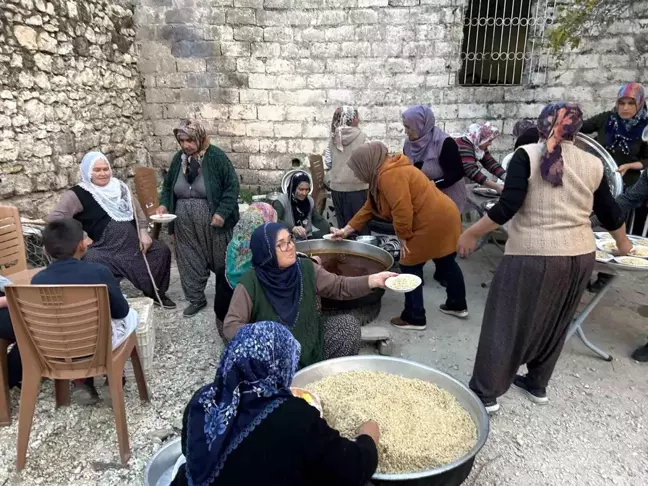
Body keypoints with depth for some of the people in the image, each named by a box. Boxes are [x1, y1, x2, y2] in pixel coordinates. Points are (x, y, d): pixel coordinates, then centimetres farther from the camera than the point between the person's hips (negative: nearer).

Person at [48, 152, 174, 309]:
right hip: (105, 250, -6)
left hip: (132, 243, 6)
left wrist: (143, 232, 2)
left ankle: (156, 292, 24)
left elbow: (137, 210, 14)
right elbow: (54, 218, -18)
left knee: (162, 250, 6)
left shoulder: (119, 186, 8)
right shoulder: (78, 194, -10)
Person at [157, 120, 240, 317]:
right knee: (190, 261, 10)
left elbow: (232, 185, -12)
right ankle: (196, 299, 25)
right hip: (184, 223, 5)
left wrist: (222, 212, -21)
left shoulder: (216, 156, -12)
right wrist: (164, 204, -3)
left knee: (220, 260, 10)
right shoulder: (178, 158, 4)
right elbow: (168, 185, 16)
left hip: (211, 220, -4)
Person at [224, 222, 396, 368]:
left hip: (311, 343, 4)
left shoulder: (306, 269, -8)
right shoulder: (251, 283, -20)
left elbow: (340, 287, -5)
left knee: (348, 325, -9)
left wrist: (374, 280, -19)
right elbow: (231, 326, -18)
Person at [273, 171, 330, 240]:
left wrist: (330, 228, -8)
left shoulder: (310, 201, 9)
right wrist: (293, 228, -42)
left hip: (307, 239, 6)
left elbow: (319, 220, 12)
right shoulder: (281, 202, -10)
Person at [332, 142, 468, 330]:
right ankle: (458, 305, 41)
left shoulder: (390, 175, -21)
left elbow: (402, 210, -27)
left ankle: (415, 318, 13)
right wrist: (346, 230, 15)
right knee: (446, 264, 23)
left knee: (410, 268, 2)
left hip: (432, 222, -11)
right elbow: (369, 208, 16)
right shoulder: (381, 176, 12)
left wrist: (403, 237, -13)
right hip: (443, 216, 11)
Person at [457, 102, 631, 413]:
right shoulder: (592, 165, 8)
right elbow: (610, 212, 17)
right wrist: (622, 242, 36)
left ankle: (486, 393, 15)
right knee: (554, 324, 21)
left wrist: (471, 234, -6)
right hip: (581, 256, 5)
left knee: (506, 323, 6)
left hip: (534, 256, -5)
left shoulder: (527, 156, -7)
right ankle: (538, 385, 36)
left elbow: (508, 207, -17)